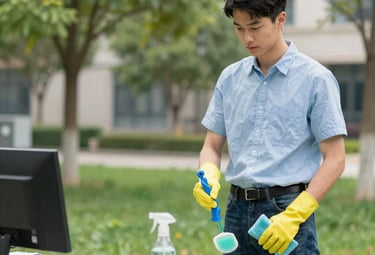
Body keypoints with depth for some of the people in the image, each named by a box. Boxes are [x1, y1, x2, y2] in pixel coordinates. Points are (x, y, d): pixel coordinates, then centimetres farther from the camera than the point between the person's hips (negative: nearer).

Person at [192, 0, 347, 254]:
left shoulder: (315, 78, -7)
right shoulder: (230, 78, 9)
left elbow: (334, 159, -8)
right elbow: (213, 146, 13)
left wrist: (293, 215, -17)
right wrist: (208, 177, -10)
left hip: (287, 208, -5)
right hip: (237, 210, 5)